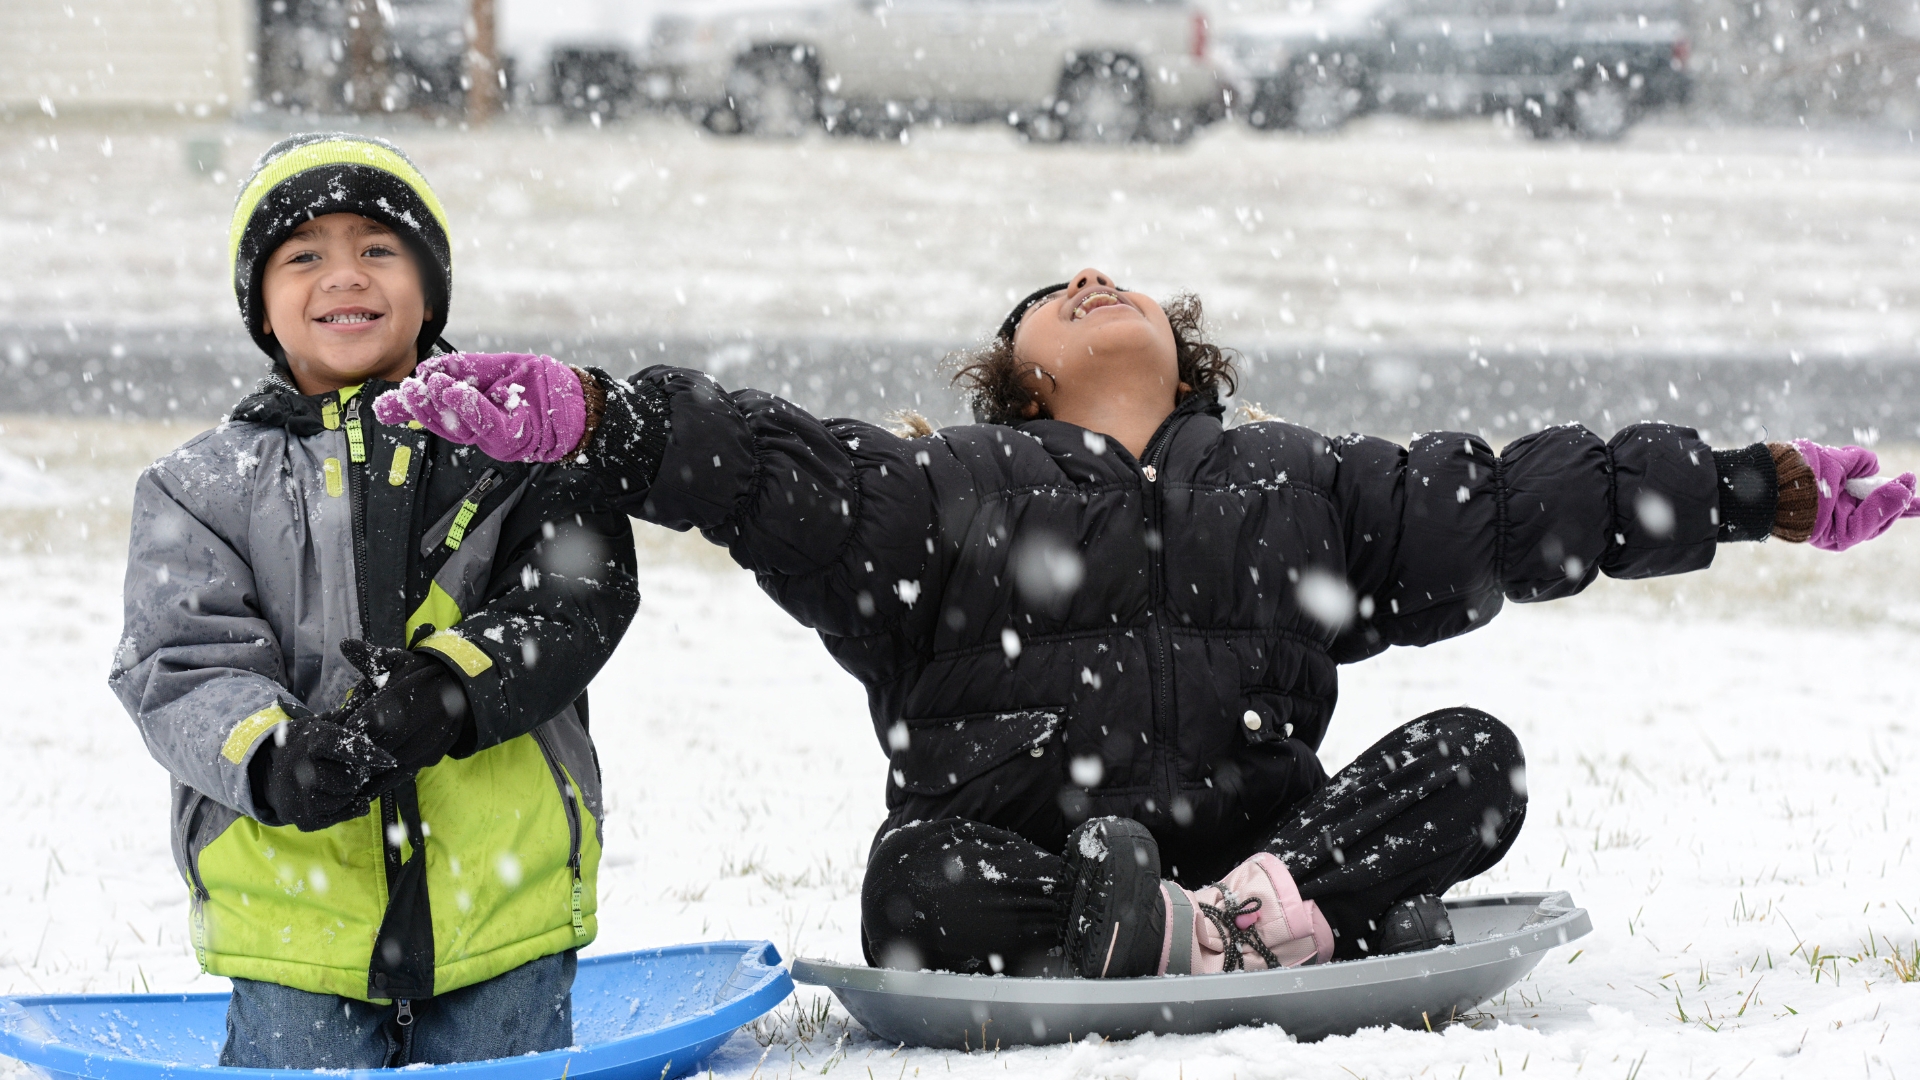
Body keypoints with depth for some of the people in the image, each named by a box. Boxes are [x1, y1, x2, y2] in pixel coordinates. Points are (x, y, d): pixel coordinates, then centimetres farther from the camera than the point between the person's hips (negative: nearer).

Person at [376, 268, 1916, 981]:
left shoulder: (1298, 485, 23)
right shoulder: (947, 493, 15)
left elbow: (1525, 503, 20)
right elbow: (758, 462, 0)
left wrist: (1765, 493, 15)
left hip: (1251, 833, 3)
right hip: (1021, 853, -3)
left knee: (1474, 760, -17)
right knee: (923, 880, -37)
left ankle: (1266, 912, -36)